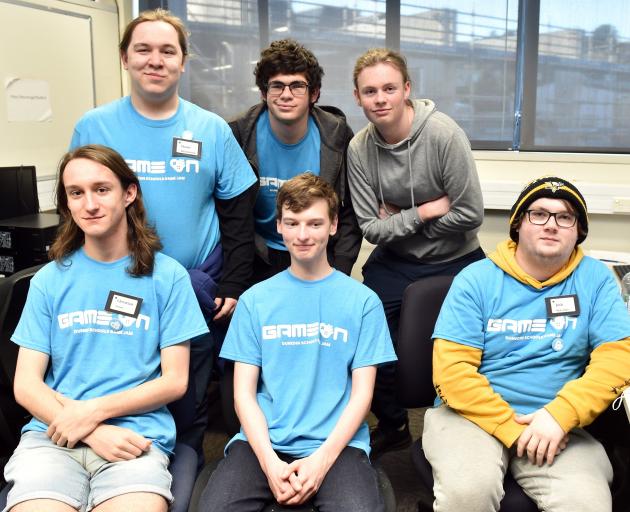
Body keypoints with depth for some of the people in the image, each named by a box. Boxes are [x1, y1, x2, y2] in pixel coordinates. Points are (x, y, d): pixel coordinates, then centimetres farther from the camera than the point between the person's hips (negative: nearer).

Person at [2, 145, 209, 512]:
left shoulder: (168, 276, 4)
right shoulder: (50, 279, 9)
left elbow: (175, 381, 2)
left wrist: (94, 410, -10)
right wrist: (95, 433, -11)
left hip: (137, 434, -1)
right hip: (52, 434, 1)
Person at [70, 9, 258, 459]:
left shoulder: (213, 130, 1)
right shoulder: (93, 127, 0)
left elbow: (238, 215, 3)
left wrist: (233, 287, -3)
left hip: (199, 292, 1)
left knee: (190, 405, 12)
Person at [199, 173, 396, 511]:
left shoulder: (363, 301, 5)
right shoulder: (255, 300, 8)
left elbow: (362, 392, 2)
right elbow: (244, 392, 4)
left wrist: (322, 459, -12)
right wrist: (269, 461, -11)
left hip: (337, 443, 0)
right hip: (263, 442, 1)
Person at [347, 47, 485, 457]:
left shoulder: (444, 134, -19)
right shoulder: (360, 149, -9)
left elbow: (470, 214, -19)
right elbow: (372, 228, -8)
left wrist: (400, 221, -13)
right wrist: (425, 211, -18)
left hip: (455, 262, -3)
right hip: (393, 263, 3)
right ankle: (392, 425, 26)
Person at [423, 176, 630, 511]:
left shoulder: (595, 279, 5)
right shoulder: (476, 279, -2)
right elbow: (451, 370, -9)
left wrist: (562, 414, -18)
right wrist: (511, 427, -16)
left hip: (558, 422, 2)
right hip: (474, 414, -1)